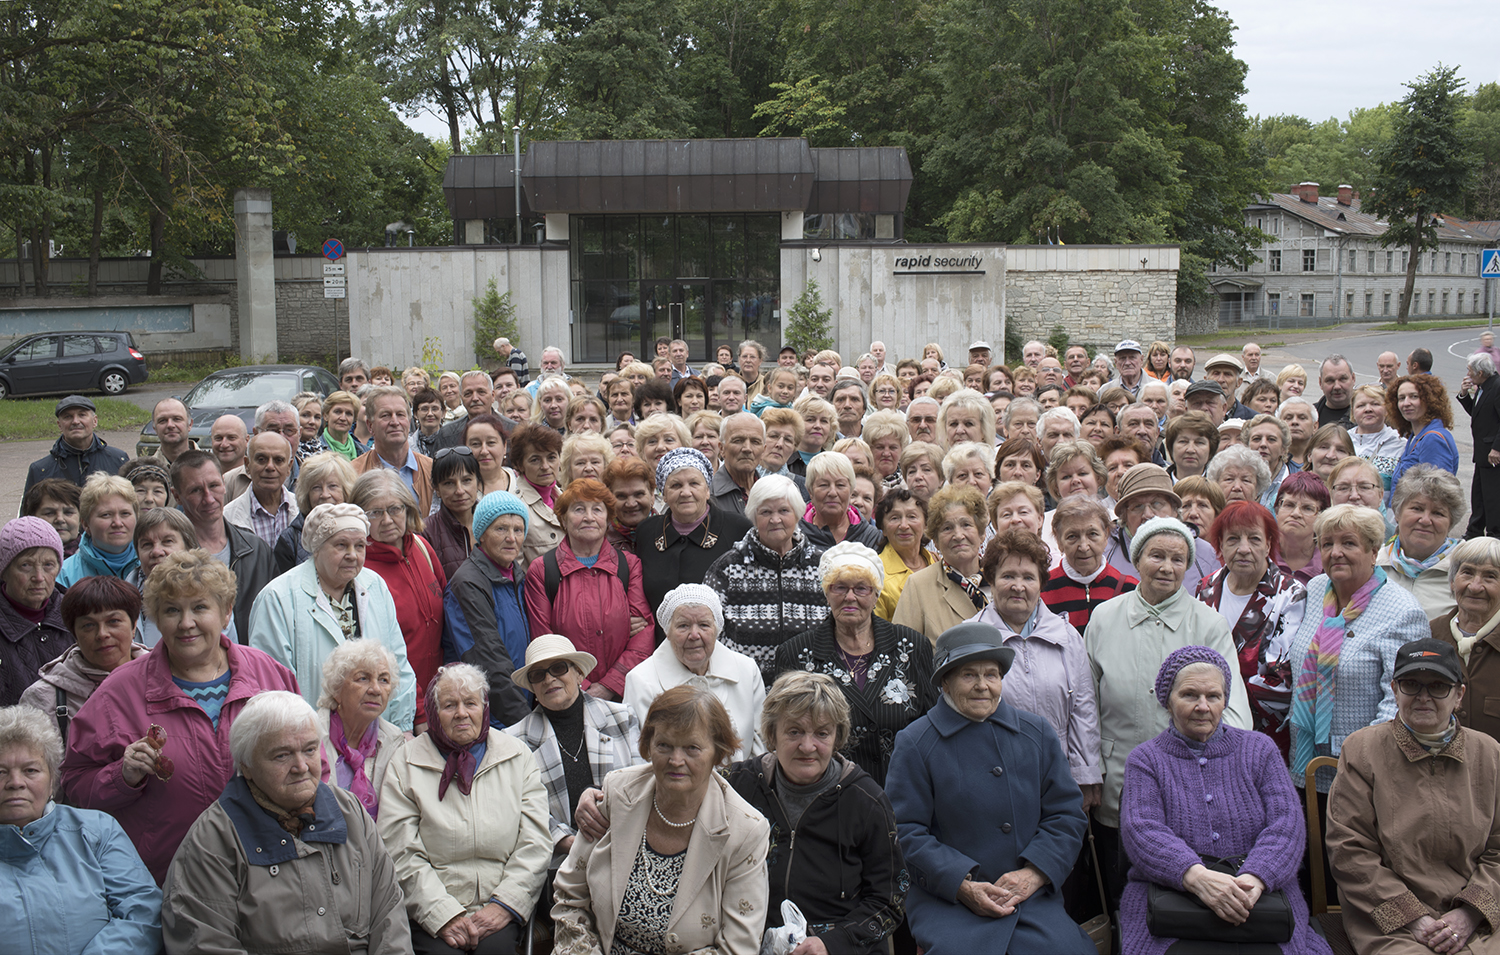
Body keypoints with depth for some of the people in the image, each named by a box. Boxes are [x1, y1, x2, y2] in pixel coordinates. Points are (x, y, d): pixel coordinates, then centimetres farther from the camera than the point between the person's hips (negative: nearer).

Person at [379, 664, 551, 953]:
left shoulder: (518, 757, 10)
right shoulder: (405, 764, 6)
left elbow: (535, 845, 5)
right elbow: (402, 856, -2)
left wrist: (504, 905, -9)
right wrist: (445, 916, -12)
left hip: (499, 910, 1)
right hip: (430, 913, -1)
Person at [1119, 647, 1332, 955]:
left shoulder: (1260, 750, 15)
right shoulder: (1145, 760, 11)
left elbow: (1287, 825, 1)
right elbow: (1141, 832, -6)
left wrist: (1253, 879, -20)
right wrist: (1196, 877, -26)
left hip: (1262, 901, 2)